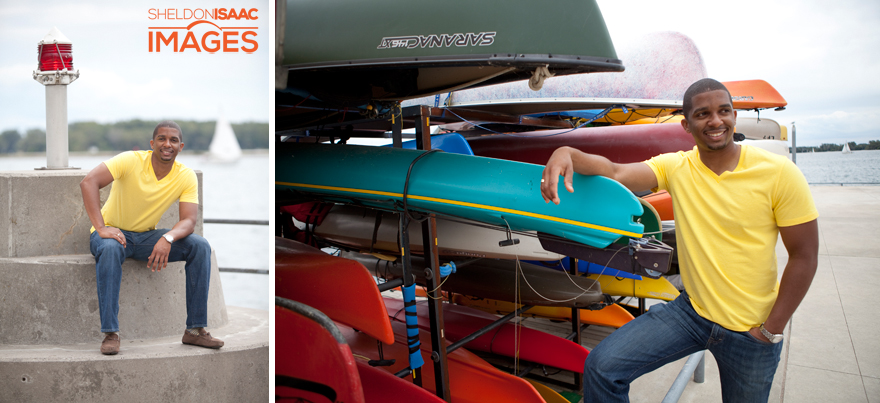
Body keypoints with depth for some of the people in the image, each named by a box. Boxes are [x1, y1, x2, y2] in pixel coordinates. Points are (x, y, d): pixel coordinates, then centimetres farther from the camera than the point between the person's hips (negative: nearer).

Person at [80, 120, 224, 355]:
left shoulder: (186, 177, -8)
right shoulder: (131, 161, -18)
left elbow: (189, 220, -15)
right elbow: (89, 182, -28)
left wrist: (168, 238, -37)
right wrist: (101, 228, -37)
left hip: (147, 237, 3)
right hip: (114, 232, -3)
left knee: (200, 246, -18)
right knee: (109, 248, -39)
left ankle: (195, 329, -14)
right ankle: (110, 333, -31)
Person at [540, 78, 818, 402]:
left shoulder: (779, 173, -13)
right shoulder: (675, 167, -5)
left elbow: (804, 257, -9)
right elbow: (615, 173, -20)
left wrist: (772, 331, -9)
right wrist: (568, 153, -40)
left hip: (751, 331, -2)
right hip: (691, 311, 2)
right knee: (602, 367, -13)